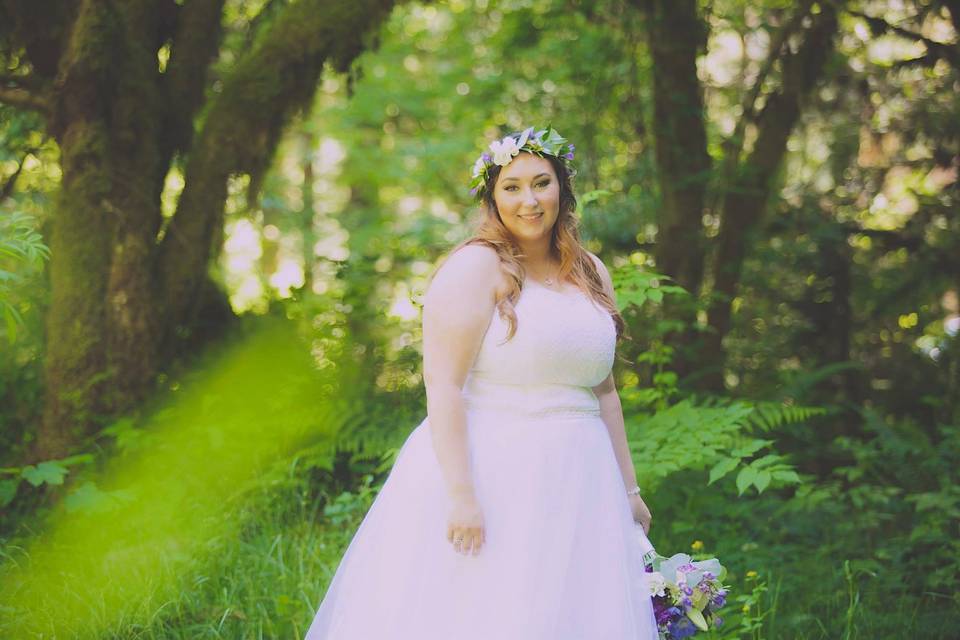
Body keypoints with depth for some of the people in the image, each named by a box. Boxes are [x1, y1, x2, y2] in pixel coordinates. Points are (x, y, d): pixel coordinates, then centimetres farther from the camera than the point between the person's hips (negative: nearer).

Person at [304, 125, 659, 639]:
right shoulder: (476, 266, -8)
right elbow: (443, 383, -15)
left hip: (577, 485, 6)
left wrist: (628, 488, 17)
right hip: (491, 477, -6)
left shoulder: (591, 273, 13)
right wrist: (460, 494, -22)